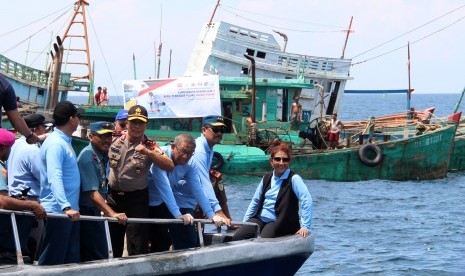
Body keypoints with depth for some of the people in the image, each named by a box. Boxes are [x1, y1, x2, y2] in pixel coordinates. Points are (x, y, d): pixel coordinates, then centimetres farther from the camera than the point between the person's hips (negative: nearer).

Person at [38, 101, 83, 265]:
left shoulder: (65, 142, 16)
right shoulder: (56, 143, -16)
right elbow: (54, 178, -27)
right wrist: (66, 207, -37)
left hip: (69, 211, 10)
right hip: (58, 211, -10)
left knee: (71, 261, 11)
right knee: (52, 262, -6)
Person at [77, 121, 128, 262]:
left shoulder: (103, 156, 10)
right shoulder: (88, 157, -19)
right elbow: (92, 192, -27)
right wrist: (112, 213, -33)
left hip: (94, 211, 10)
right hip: (86, 212, -10)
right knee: (99, 259, -11)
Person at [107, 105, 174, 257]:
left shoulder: (150, 146, -9)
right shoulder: (115, 140, -1)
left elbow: (170, 166, -22)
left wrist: (147, 152, -33)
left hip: (137, 199, -3)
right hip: (113, 197, 3)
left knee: (137, 247, -6)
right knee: (113, 244, 14)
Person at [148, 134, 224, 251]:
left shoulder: (190, 164, -8)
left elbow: (198, 189, -11)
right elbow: (164, 187, -33)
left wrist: (211, 215, -20)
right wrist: (178, 214, -40)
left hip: (176, 200, 5)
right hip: (155, 201, -5)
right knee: (160, 243, -9)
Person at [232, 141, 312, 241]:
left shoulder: (293, 179, -8)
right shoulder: (267, 178, 11)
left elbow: (306, 200, -16)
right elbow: (255, 201, 18)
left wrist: (305, 227, -22)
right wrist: (244, 222, 13)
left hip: (279, 222, -6)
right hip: (259, 219, 6)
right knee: (236, 238, -17)